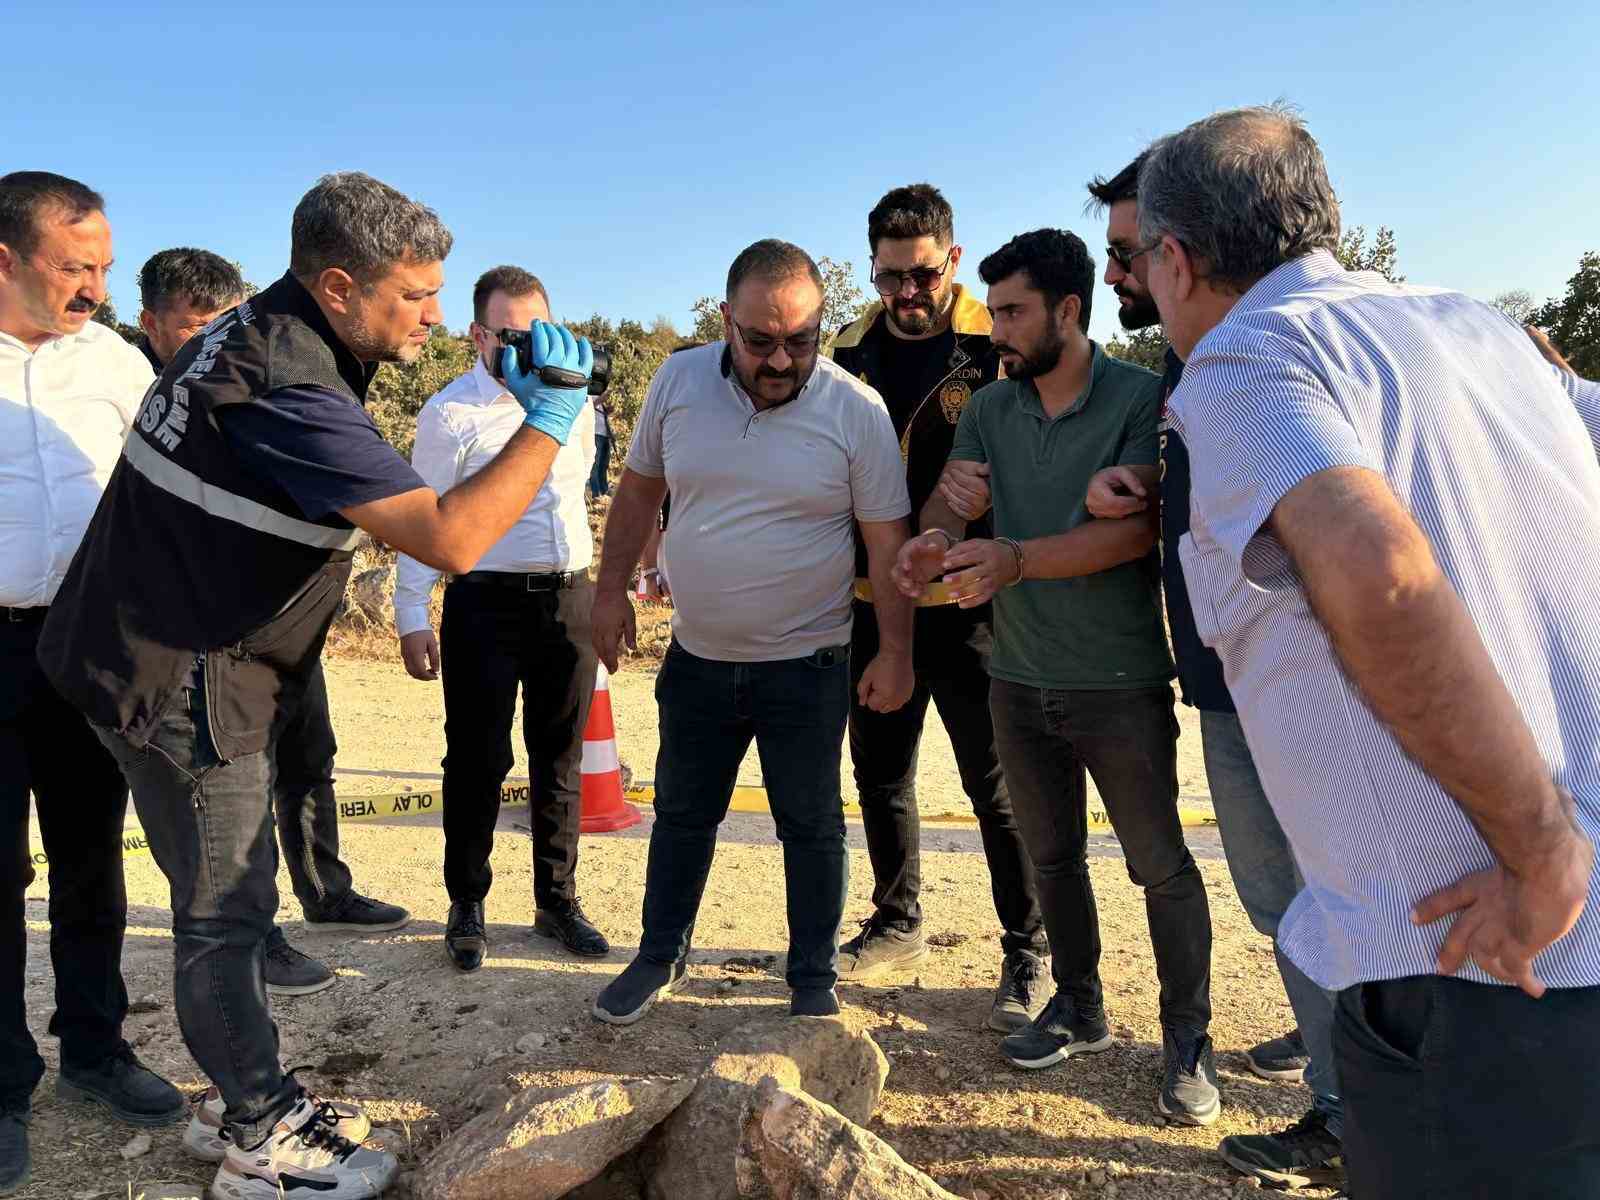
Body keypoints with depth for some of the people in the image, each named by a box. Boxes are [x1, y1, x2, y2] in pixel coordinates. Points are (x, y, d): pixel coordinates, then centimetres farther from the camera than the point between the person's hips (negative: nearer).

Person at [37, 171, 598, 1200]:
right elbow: (451, 538, -35)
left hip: (182, 658, 10)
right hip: (183, 684, -10)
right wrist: (552, 421, -26)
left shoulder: (261, 334, 6)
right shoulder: (286, 391, -28)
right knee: (226, 912, 3)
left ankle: (254, 1100, 33)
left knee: (226, 901, 18)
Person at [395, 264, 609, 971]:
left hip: (570, 599, 5)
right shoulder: (451, 413, -6)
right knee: (478, 762, 4)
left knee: (561, 761, 11)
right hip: (486, 602, -4)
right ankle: (466, 907, 21)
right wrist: (412, 618, -11)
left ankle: (558, 903, 25)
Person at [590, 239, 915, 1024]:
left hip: (806, 665, -3)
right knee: (681, 815, 18)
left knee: (811, 827, 11)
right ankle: (659, 958, 38)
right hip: (696, 657, 3)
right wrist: (612, 589, 5)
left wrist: (895, 651, -10)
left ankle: (815, 979, 30)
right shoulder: (677, 381, -4)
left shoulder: (857, 409, -13)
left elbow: (888, 539, -9)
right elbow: (638, 489, 7)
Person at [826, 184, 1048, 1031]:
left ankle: (1029, 954, 18)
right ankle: (897, 925, 34)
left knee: (996, 783, 2)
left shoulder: (996, 346, -5)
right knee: (879, 769, 15)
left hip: (964, 603, -5)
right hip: (872, 602, 5)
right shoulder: (852, 352, 8)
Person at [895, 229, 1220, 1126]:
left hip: (1121, 683, -5)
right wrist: (935, 539, -25)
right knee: (1053, 853, 18)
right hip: (1020, 678, 6)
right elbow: (952, 496, 0)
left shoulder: (1144, 399, -12)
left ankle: (1189, 1042, 23)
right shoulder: (990, 409, 6)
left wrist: (1015, 559, -34)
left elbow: (1136, 528, -22)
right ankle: (1080, 1009, 36)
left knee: (1161, 865, 5)